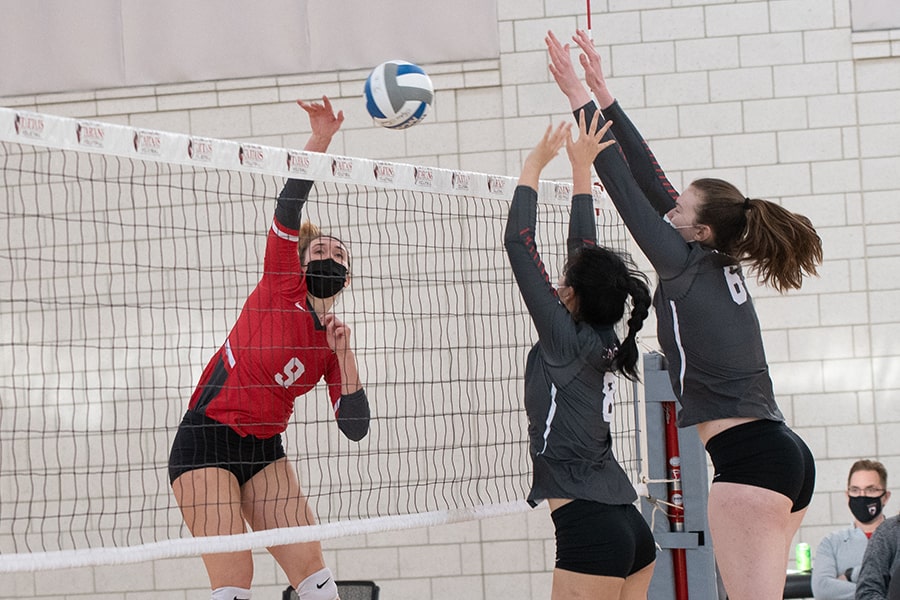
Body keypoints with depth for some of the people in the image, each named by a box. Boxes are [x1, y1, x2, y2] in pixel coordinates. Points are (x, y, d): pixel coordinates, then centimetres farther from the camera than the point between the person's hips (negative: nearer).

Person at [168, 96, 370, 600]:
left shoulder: (332, 346, 10)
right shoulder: (283, 284, -1)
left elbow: (356, 428, 2)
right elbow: (289, 206, -15)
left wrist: (343, 354, -7)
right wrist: (320, 140, -27)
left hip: (264, 452, 6)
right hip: (206, 441, -6)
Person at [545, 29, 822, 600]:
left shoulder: (688, 267, -6)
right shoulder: (722, 268, 16)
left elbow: (628, 190, -4)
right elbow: (651, 179, 18)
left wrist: (581, 98, 0)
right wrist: (603, 94, 19)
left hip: (750, 459, -9)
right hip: (786, 455, 9)